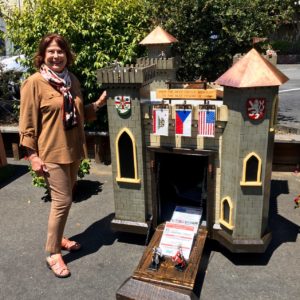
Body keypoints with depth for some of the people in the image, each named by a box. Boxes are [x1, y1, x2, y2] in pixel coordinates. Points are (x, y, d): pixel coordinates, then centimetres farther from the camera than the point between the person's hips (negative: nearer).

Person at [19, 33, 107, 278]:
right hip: (51, 152, -6)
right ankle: (52, 253, 14)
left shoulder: (72, 80, 8)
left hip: (73, 149, 6)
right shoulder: (34, 83, -10)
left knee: (64, 198, 17)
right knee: (63, 200, -4)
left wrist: (98, 104, 1)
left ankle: (58, 238, 37)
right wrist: (33, 155, -14)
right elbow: (27, 123, -10)